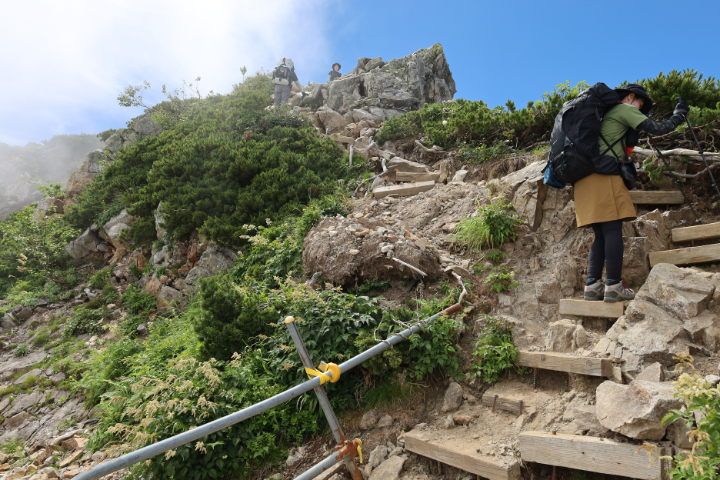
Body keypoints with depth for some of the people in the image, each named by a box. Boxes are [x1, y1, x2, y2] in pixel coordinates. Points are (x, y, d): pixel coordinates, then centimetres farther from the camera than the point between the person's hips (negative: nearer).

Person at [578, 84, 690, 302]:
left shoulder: (604, 114, 32)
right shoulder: (624, 109, 7)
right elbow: (657, 129, 1)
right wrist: (679, 114, 16)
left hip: (584, 179, 8)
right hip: (603, 177, -8)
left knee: (601, 234, 6)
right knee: (613, 230, -9)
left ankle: (592, 285, 0)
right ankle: (614, 286, -11)